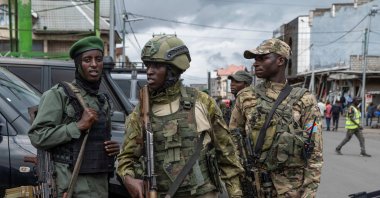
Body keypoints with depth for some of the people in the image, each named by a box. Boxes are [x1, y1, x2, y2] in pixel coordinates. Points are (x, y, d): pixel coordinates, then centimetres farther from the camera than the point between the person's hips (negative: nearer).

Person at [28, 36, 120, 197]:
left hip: (101, 183, 7)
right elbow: (37, 136, -15)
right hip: (72, 183, -7)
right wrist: (78, 126, -18)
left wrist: (113, 148, 5)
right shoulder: (58, 95, -6)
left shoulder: (103, 100, 16)